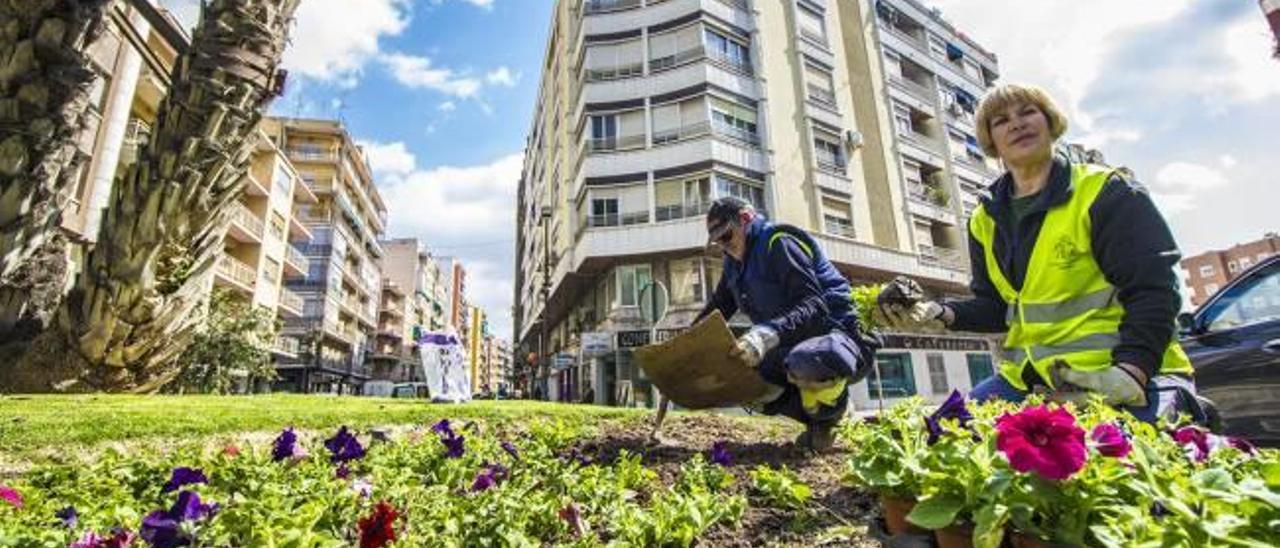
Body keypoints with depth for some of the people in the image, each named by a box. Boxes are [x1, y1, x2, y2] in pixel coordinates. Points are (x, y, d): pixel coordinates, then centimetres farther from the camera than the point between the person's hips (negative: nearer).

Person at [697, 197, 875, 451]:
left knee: (805, 363, -41)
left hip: (835, 336, -9)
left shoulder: (779, 242, -17)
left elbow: (814, 305, -27)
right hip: (793, 346, 9)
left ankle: (828, 417, -5)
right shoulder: (735, 263, 10)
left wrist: (768, 334, -42)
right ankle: (816, 418, 7)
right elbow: (715, 309, 15)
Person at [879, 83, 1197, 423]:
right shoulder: (986, 220, 11)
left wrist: (1130, 372, -23)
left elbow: (1153, 288, -9)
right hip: (1030, 378, 5)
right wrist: (940, 314, -7)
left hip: (1130, 378, -4)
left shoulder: (1104, 192, -3)